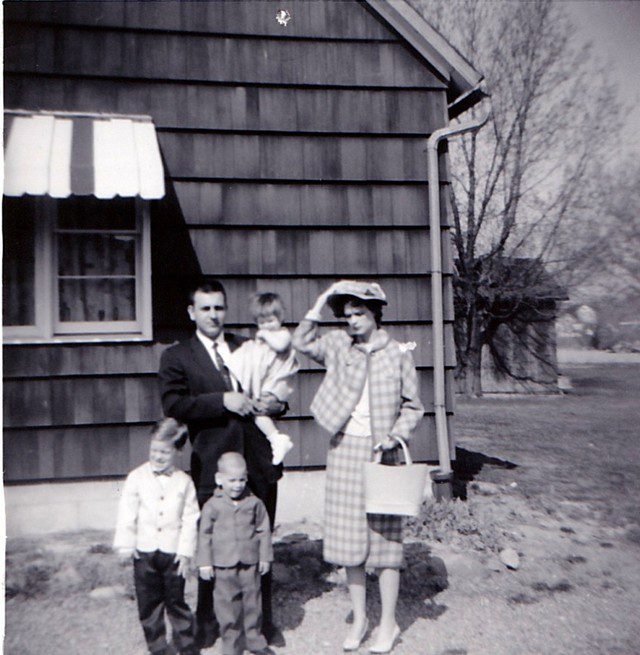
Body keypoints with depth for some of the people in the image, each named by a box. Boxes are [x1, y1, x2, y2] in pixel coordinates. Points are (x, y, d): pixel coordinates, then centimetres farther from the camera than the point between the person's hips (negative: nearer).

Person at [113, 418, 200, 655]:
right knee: (148, 602, 10)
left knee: (176, 600, 9)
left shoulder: (184, 481, -4)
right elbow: (126, 513, -2)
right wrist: (125, 545, -6)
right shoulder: (137, 477, -4)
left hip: (173, 552, -1)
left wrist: (186, 551, -6)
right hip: (144, 551, 1)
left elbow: (190, 519, -2)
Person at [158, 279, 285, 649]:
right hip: (213, 467, -2)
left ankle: (264, 622, 31)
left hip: (259, 463, 3)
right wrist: (223, 400, -19)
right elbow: (174, 405, -11)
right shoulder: (177, 357, 3)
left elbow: (278, 392, 20)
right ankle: (207, 625, 31)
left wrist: (275, 404, -3)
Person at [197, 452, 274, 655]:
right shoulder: (212, 506, -6)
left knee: (252, 602, 12)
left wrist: (265, 557, 5)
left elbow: (263, 530, 5)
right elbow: (205, 534, -1)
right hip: (223, 565, -1)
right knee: (227, 605, 7)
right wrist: (205, 562, -2)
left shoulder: (254, 503, -2)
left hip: (250, 562, 1)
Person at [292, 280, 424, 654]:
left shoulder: (398, 354, -2)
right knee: (348, 536, 10)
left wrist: (396, 435, -14)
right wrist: (323, 299, -7)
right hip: (344, 449, 3)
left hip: (380, 452, -3)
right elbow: (303, 342, -9)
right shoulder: (338, 346, 5)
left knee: (385, 536, 3)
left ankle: (388, 623, 21)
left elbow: (413, 407, 2)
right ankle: (359, 619, 28)